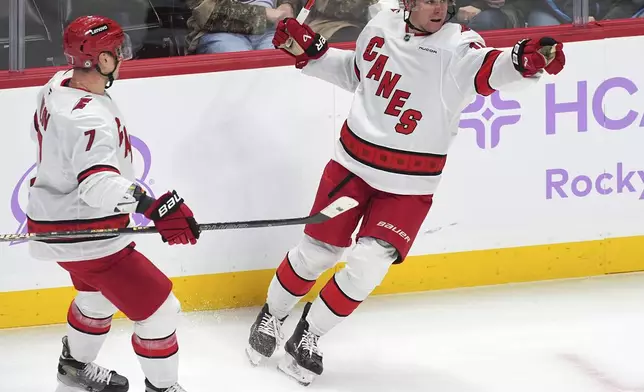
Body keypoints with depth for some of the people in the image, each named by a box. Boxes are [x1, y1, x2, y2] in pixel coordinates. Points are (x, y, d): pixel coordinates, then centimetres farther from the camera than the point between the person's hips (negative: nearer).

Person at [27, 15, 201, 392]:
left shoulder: (58, 86, -2)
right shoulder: (90, 119, -32)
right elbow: (98, 183, -47)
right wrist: (154, 206, -57)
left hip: (55, 217, 10)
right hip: (86, 239, -10)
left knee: (98, 295, 35)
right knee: (159, 310, -2)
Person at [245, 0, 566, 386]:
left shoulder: (457, 45, -16)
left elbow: (485, 70, -39)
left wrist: (525, 60, -59)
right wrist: (309, 52, 7)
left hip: (409, 185, -3)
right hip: (353, 162, 3)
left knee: (367, 265, -11)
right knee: (319, 249, 8)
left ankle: (308, 337, 10)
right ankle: (272, 316, 34)